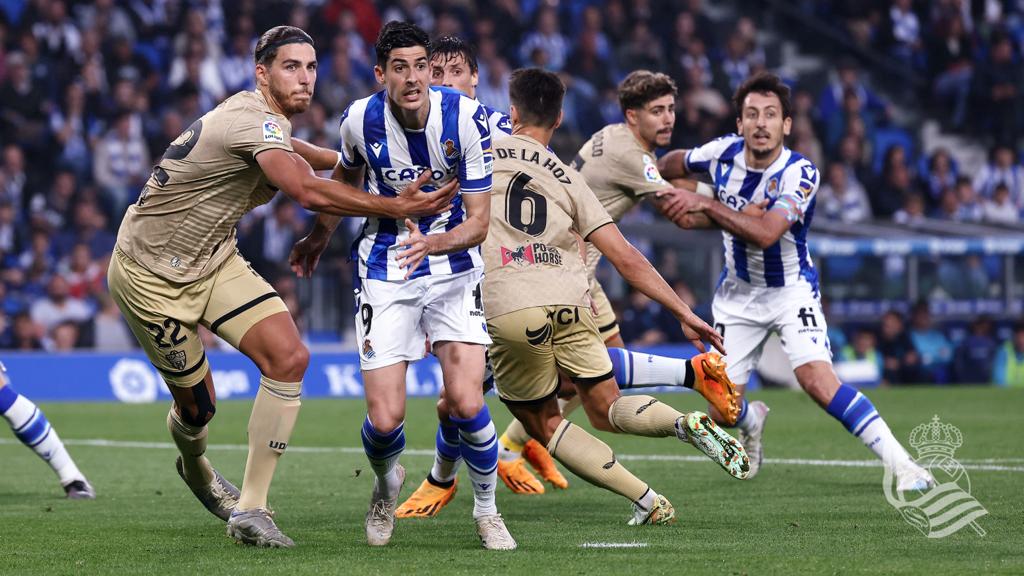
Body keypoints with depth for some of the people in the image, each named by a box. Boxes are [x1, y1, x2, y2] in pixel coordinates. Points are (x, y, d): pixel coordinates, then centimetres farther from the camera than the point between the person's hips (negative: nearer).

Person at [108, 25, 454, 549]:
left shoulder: (263, 117, 4)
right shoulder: (253, 122, -27)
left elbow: (289, 153, 31)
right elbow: (308, 192, -42)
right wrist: (396, 208, -42)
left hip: (213, 260, 9)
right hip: (151, 273, -9)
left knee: (289, 358, -13)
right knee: (197, 407, 0)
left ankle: (250, 509, -9)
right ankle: (194, 466, 40)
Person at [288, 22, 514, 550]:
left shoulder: (466, 118, -16)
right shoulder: (360, 120, -11)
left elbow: (478, 222, -13)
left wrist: (433, 242, -33)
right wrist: (320, 234, 27)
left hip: (453, 268, -1)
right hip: (384, 273, 1)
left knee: (465, 403, -18)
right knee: (385, 420, -9)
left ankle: (487, 510, 10)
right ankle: (386, 486, 28)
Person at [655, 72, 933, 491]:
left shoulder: (800, 173, -22)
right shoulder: (724, 152, -10)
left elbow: (764, 234, -36)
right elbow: (670, 164, 12)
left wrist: (706, 205, -36)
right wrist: (690, 214, -4)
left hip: (791, 290, -4)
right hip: (738, 295, 4)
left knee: (818, 382, -26)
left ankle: (901, 464, -22)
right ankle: (752, 422, 41)